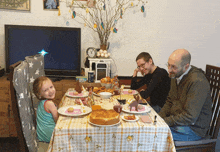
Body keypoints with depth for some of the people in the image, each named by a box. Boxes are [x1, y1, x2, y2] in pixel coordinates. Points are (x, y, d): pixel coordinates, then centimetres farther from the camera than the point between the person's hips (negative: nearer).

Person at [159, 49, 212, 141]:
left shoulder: (197, 82, -25)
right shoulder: (176, 76, 4)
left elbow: (190, 117, -26)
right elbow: (170, 101, 14)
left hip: (193, 128, -8)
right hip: (176, 121, 8)